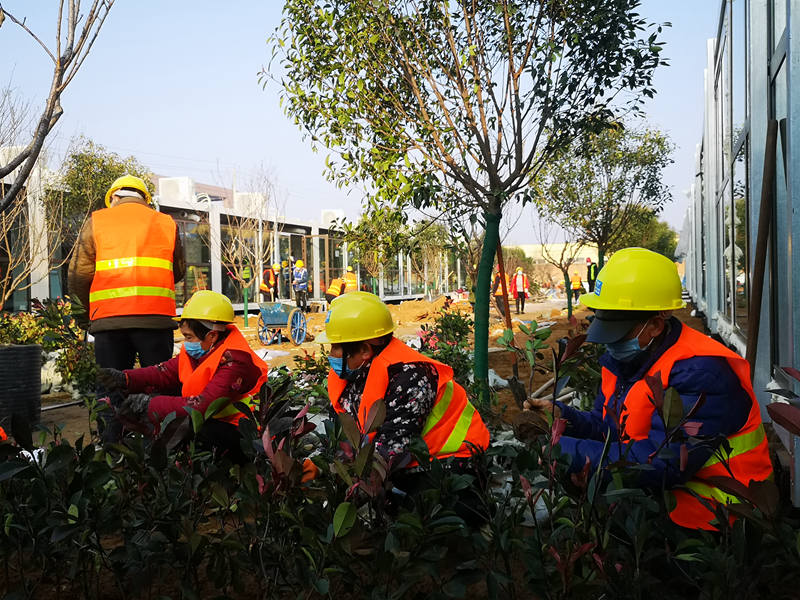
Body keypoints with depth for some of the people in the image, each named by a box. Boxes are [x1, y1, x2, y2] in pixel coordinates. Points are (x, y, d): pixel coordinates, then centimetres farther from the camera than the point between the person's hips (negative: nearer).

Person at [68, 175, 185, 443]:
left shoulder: (97, 220, 10)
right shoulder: (166, 223, 13)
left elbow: (79, 273, 4)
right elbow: (179, 271, 16)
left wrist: (90, 308, 19)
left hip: (108, 318, 0)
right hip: (156, 316, 0)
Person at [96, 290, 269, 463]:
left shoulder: (234, 361, -24)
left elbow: (203, 406, -30)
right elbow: (165, 373, 7)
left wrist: (150, 405, -26)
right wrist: (125, 379, -8)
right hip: (211, 420, 9)